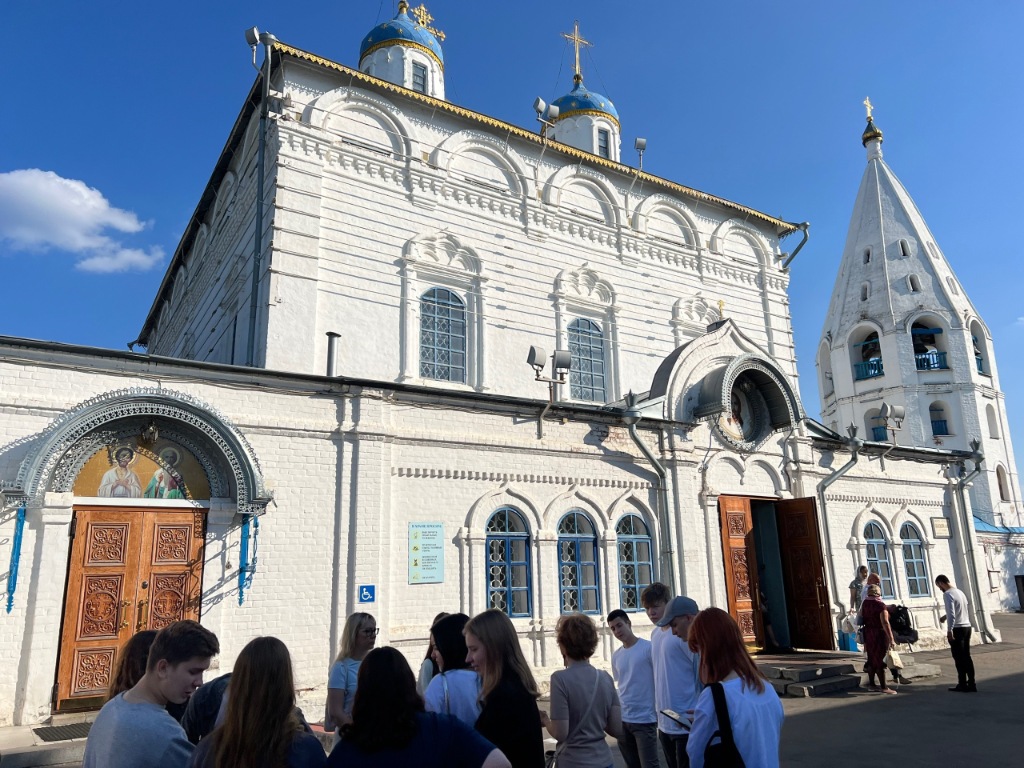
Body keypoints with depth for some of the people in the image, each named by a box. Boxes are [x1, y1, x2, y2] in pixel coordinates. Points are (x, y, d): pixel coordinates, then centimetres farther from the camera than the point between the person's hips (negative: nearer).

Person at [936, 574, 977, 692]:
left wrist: (949, 630, -18)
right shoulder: (960, 592, 14)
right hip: (967, 626, 8)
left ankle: (963, 685, 3)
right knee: (966, 656, 12)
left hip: (957, 628, -8)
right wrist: (945, 617, 35)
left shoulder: (947, 594, -13)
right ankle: (971, 684, 14)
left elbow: (951, 614, -20)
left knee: (959, 658, -1)